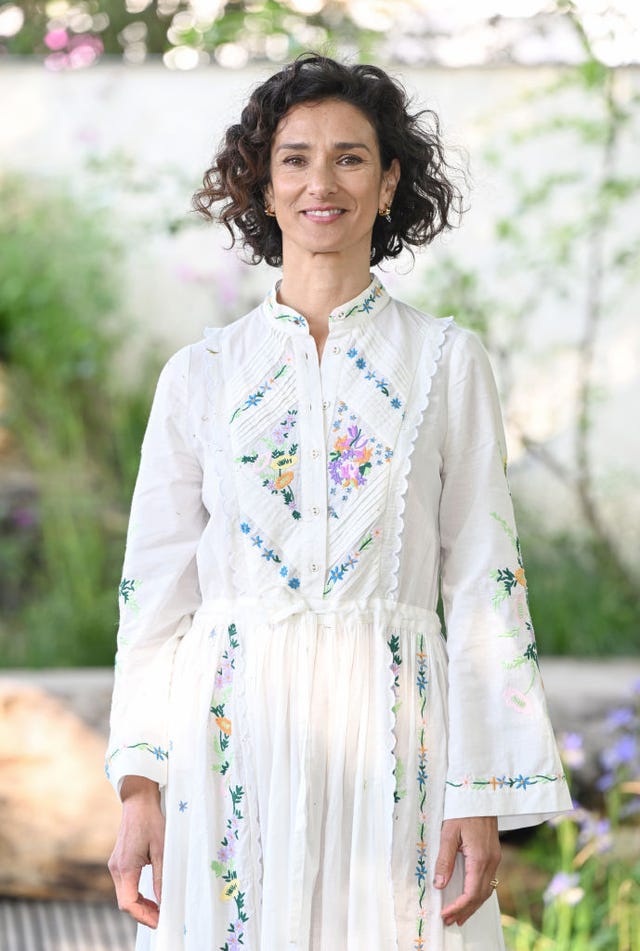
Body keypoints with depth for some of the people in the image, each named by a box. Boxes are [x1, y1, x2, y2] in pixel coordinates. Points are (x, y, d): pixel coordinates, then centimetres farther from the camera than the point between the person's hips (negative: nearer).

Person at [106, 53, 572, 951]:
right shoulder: (201, 374, 8)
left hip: (393, 742, -1)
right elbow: (155, 591, 7)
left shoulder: (448, 362, 5)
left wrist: (482, 796, -5)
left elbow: (484, 586, 2)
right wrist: (139, 785, -2)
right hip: (233, 738, 1)